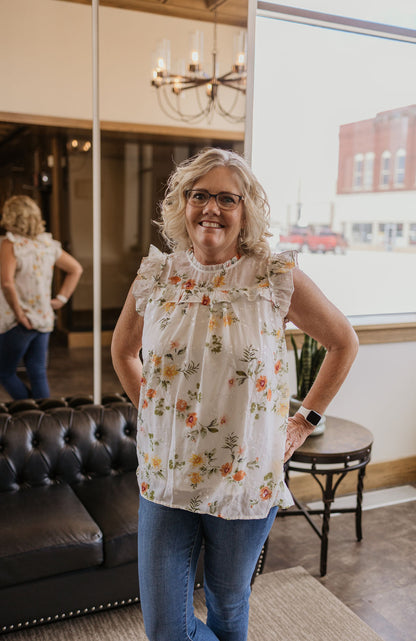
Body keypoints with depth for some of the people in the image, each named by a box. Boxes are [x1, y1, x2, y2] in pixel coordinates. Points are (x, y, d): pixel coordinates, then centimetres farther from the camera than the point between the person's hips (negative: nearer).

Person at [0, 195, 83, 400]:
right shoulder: (48, 243, 5)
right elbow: (76, 269, 15)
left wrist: (19, 313, -18)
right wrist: (61, 298, 11)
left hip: (19, 323, -6)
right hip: (44, 319, 6)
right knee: (38, 374, 12)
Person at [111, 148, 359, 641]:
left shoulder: (277, 277, -9)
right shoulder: (155, 276, -2)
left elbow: (343, 342, 4)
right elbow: (122, 350, 16)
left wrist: (305, 420, 3)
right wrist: (150, 411, 9)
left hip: (245, 483, -1)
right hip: (166, 480, 2)